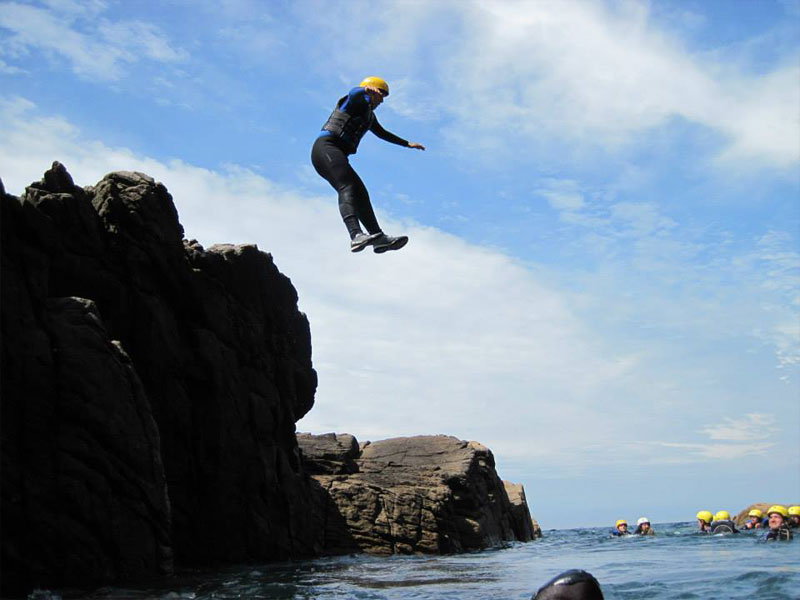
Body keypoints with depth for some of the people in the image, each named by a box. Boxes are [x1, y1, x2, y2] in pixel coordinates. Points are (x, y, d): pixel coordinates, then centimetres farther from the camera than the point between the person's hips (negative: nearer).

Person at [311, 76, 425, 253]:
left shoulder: (369, 115, 32)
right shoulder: (358, 101, 4)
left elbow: (382, 133, 48)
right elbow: (355, 92, -22)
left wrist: (407, 144, 53)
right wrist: (367, 90, -46)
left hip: (337, 155, 10)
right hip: (326, 147, -10)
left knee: (360, 194, 3)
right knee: (348, 187, -29)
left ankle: (379, 238, 2)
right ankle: (356, 235, -48)